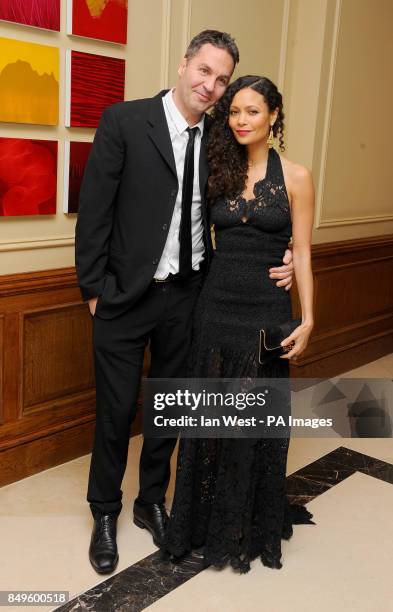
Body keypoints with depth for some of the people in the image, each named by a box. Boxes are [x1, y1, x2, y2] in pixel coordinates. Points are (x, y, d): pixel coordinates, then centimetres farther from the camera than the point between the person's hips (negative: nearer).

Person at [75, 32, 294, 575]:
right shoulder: (124, 121, -9)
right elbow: (94, 210, -9)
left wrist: (279, 257, -8)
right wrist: (94, 288, -10)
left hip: (188, 296, 4)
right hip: (127, 296, -3)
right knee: (116, 410, 8)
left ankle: (152, 503, 38)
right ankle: (105, 513, 31)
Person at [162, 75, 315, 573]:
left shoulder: (294, 177, -3)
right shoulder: (220, 171, 6)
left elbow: (302, 253, -2)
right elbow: (214, 239, 11)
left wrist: (307, 320, -6)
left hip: (265, 310, -3)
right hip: (215, 304, 3)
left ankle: (253, 526, 32)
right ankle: (208, 517, 32)